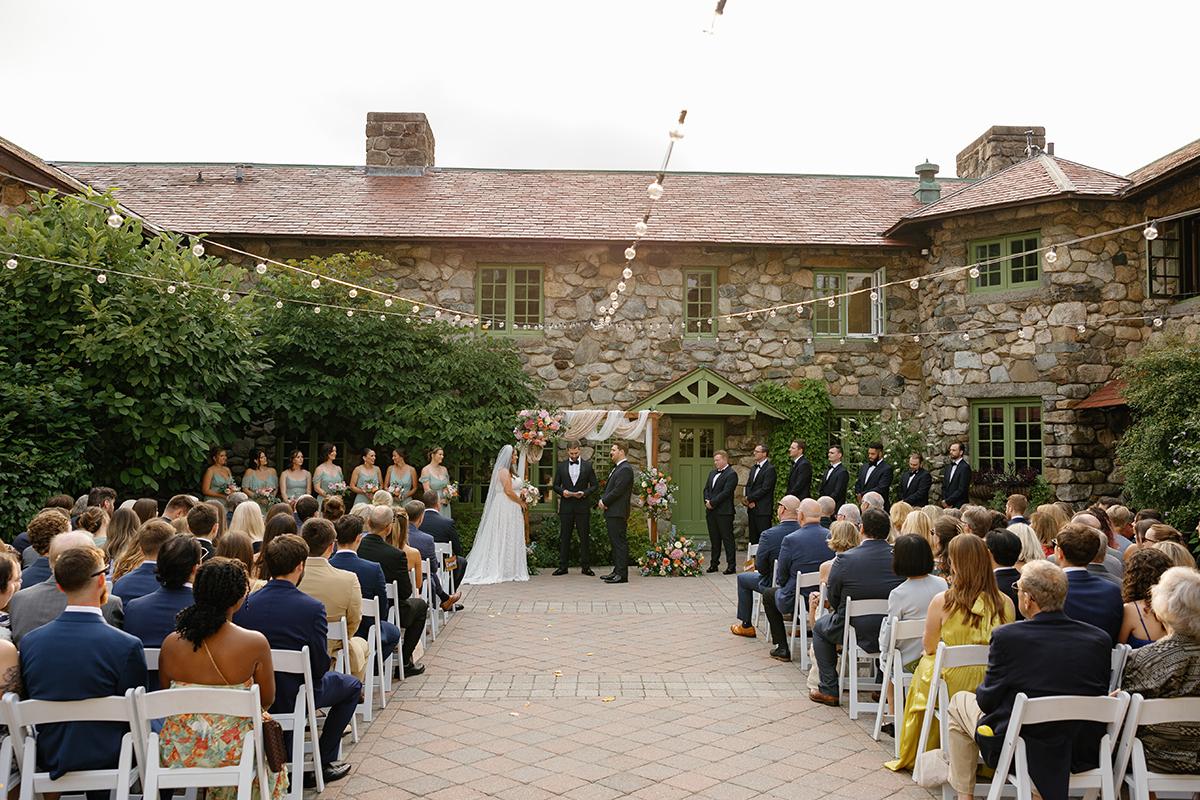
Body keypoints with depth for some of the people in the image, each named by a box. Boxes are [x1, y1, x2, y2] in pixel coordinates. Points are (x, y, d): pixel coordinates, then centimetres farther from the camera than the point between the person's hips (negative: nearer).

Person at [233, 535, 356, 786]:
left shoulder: (244, 604, -11)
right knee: (352, 685, 22)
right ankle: (322, 762, 17)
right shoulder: (312, 608, -23)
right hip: (295, 697, -5)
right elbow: (321, 666, -15)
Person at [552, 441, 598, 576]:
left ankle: (586, 566, 7)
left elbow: (594, 485, 5)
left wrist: (584, 493, -13)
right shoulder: (561, 466, 9)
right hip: (566, 506, 1)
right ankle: (562, 566, 8)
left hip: (582, 506, -1)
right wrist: (562, 491, -11)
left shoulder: (588, 466, 6)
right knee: (564, 537, 4)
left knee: (584, 537, 1)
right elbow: (555, 485, 10)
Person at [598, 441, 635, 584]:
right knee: (614, 542, 13)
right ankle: (617, 571, 20)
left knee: (620, 542, -8)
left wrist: (604, 501, -9)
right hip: (611, 512, 10)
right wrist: (602, 499, 3)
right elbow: (609, 488, 21)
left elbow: (618, 490, -19)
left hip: (618, 513, -10)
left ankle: (622, 575, -7)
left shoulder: (625, 469, -13)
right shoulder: (616, 468, 20)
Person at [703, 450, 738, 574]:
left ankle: (731, 565, 1)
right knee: (714, 539, 12)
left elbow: (726, 492, -15)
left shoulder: (731, 474, -8)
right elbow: (706, 489, 17)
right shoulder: (712, 473, 18)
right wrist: (707, 501, -1)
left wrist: (712, 503, -14)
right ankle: (714, 564, 18)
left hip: (724, 512, -8)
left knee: (727, 538, -3)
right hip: (711, 512, 8)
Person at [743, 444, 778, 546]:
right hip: (752, 508, 8)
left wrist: (749, 498, -11)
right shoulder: (753, 468, 18)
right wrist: (749, 501, -2)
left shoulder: (770, 469, -9)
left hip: (763, 509, -8)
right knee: (753, 537, 9)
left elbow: (765, 489, -15)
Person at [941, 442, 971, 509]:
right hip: (946, 506, 6)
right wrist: (944, 501, 0)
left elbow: (961, 490, -14)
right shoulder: (948, 467, 16)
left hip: (958, 506, -6)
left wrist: (947, 502, -11)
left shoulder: (965, 467, -8)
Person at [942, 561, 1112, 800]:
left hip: (1019, 752, -4)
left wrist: (982, 691, 14)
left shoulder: (1006, 637, -19)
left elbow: (987, 701, -10)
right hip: (1084, 754, 4)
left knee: (959, 702, 21)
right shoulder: (1099, 639, -8)